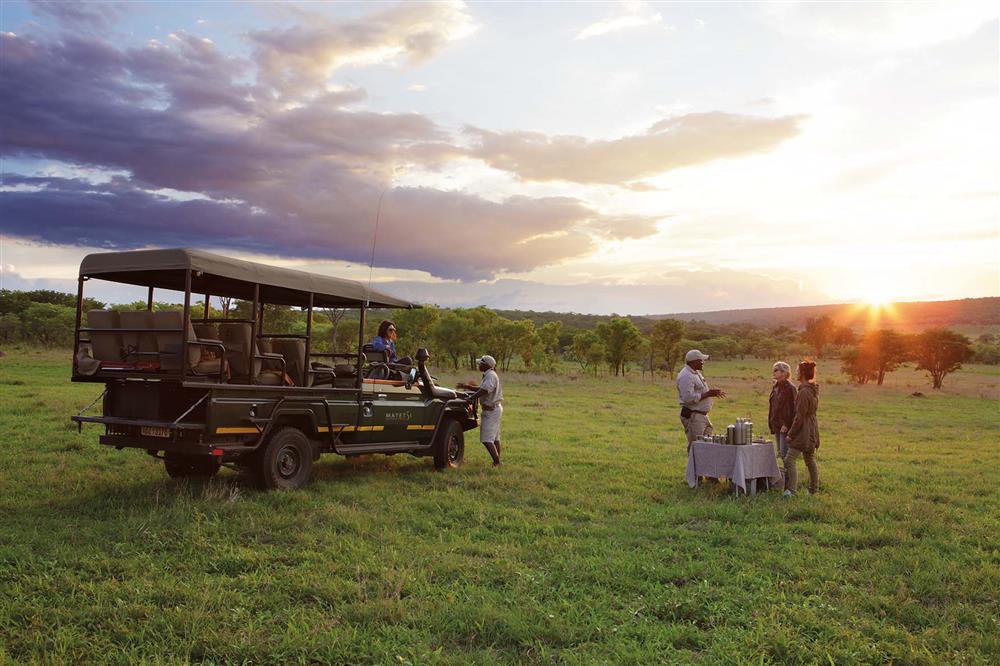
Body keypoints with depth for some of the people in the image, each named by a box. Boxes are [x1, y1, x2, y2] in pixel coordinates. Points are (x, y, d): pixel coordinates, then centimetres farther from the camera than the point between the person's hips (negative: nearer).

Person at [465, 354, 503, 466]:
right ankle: (497, 461, 21)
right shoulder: (489, 375, 13)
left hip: (491, 410, -11)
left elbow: (484, 391, -29)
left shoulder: (490, 375, -18)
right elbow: (481, 389, 23)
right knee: (495, 438, 15)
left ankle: (496, 462, -9)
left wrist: (469, 399, -27)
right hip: (495, 408, 11)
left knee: (486, 439, -10)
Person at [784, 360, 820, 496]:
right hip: (812, 432, 10)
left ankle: (791, 490, -13)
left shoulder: (804, 392, -20)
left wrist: (791, 434, -12)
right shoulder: (814, 390, 10)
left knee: (789, 459, -9)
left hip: (803, 432, -10)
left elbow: (799, 417, -20)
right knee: (810, 460, 17)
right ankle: (814, 489, 25)